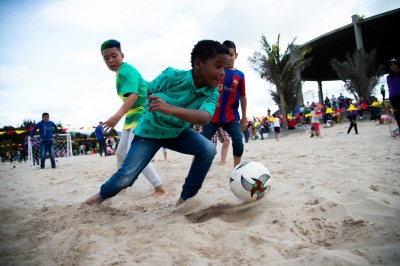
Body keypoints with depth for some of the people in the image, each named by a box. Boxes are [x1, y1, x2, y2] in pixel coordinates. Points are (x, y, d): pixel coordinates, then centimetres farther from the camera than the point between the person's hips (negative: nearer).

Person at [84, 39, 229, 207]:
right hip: (150, 130, -2)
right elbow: (150, 91, -3)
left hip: (177, 132, 3)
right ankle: (103, 194, 28)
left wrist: (171, 109, -54)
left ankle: (186, 197, -4)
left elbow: (205, 118, -42)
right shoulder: (172, 76, -26)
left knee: (209, 149, -23)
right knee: (126, 177, -8)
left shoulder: (212, 94, -20)